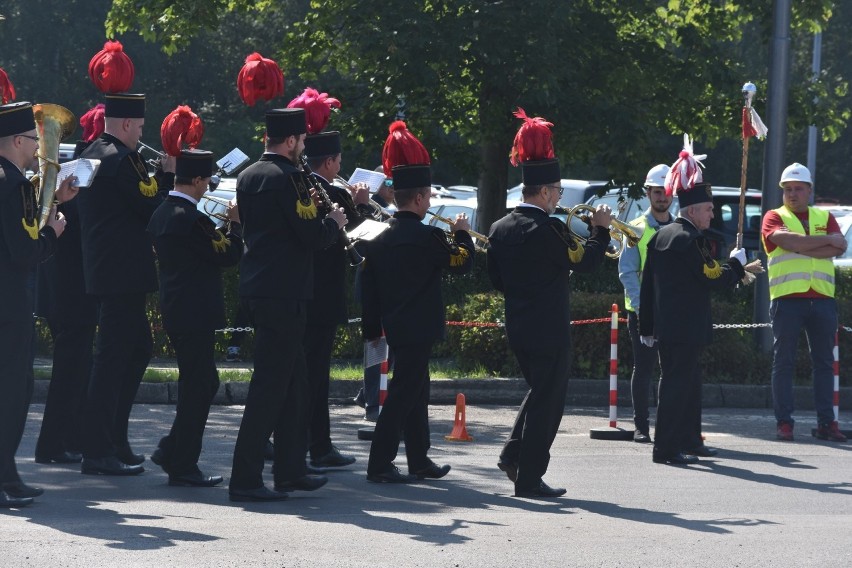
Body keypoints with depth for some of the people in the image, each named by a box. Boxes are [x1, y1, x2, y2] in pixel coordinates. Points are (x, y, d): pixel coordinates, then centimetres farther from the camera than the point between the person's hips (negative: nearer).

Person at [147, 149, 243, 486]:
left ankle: (171, 450, 19)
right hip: (196, 313, -10)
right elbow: (228, 255, -15)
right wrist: (235, 223, -2)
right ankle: (183, 467, 1)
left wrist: (221, 230, 13)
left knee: (202, 383, 19)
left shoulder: (161, 214, 10)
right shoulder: (190, 218, -20)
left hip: (175, 310, 10)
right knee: (197, 387, -2)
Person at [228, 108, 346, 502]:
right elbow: (313, 237, -17)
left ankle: (291, 469, 23)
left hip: (257, 288, 10)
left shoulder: (247, 176, 12)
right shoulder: (287, 177, -15)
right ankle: (245, 479, -8)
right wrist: (333, 222, 4)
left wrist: (307, 212, 22)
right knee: (271, 384, -7)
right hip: (283, 292, -10)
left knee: (293, 382, 18)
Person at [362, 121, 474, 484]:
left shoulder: (380, 240, 7)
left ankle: (419, 461, 25)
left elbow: (368, 287, 9)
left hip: (395, 327, 8)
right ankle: (380, 465, -8)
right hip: (419, 328, -8)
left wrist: (371, 328, 15)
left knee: (415, 390, 18)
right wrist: (462, 234, 12)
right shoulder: (427, 237, -15)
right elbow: (462, 262, -6)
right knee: (403, 393, -6)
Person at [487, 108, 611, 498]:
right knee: (547, 400, 1)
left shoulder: (499, 229, 5)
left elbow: (496, 280, 12)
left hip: (516, 326, 8)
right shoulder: (548, 229, -18)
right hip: (549, 328, -8)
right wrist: (600, 230, 1)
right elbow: (585, 261, -13)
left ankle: (513, 454, 17)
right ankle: (529, 477, 3)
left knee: (539, 390, 25)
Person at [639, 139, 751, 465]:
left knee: (688, 383, 18)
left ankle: (689, 441, 26)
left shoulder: (660, 237, 12)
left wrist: (647, 326, 18)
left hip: (664, 325, 9)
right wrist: (736, 264, 1)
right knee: (678, 383, -6)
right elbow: (712, 279, -18)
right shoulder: (690, 240, -16)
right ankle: (666, 448, -6)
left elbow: (647, 284, 14)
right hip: (687, 327, -9)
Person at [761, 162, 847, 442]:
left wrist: (802, 248, -11)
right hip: (787, 297, -3)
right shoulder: (775, 217, 6)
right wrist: (825, 240, -7)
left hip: (822, 298, 3)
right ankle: (784, 422, 2)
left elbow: (839, 247, -2)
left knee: (824, 361, 5)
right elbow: (788, 241, -15)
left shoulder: (824, 217, 15)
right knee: (784, 362, -1)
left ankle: (826, 422, 9)